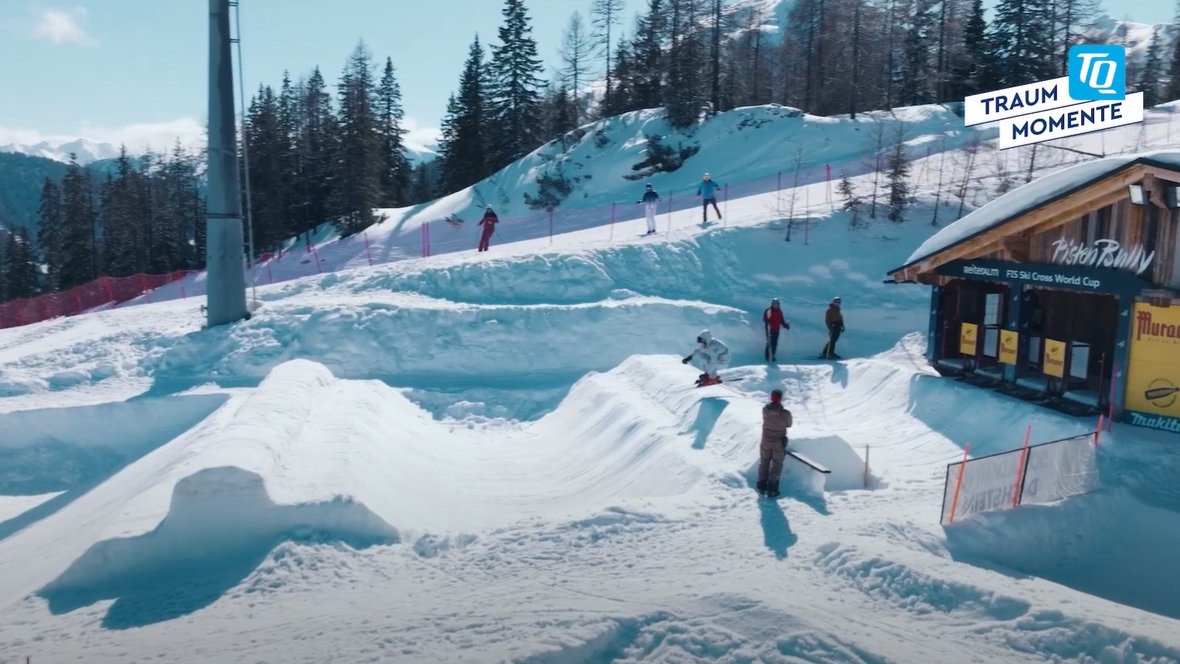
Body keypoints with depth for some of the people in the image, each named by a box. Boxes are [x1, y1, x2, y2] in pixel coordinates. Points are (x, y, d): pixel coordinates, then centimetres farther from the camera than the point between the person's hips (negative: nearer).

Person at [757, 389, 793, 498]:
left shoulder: (765, 409, -13)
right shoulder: (785, 413, -20)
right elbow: (789, 424, -4)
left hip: (765, 442, 3)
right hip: (779, 444, -3)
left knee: (764, 463, 19)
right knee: (776, 465, 11)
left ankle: (761, 487, 24)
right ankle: (771, 490, 13)